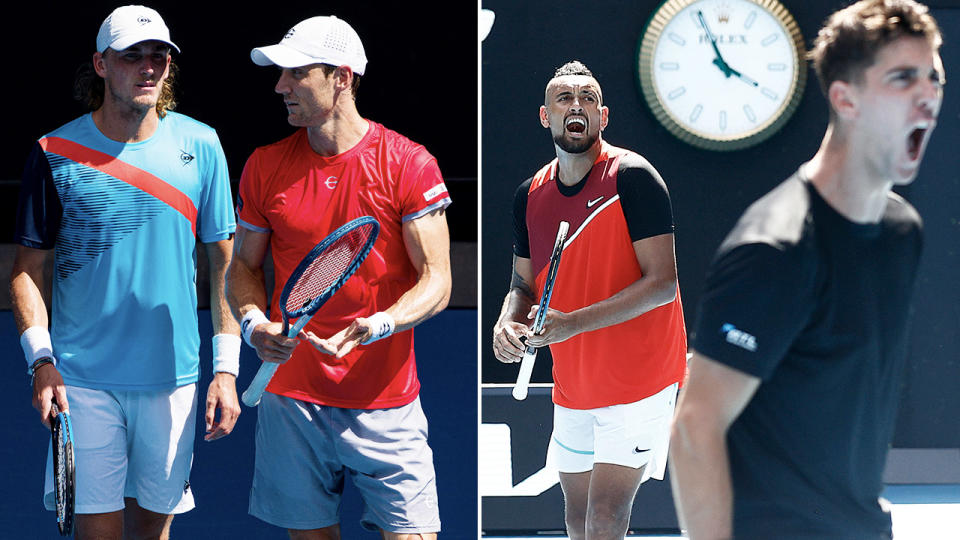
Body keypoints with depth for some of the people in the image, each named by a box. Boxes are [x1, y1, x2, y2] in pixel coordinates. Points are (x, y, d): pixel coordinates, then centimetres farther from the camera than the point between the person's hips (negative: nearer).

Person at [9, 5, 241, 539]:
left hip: (172, 376, 1)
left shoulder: (200, 146, 0)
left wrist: (227, 368, -1)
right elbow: (28, 267, 3)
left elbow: (224, 259, 4)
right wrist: (41, 359, -10)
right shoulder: (56, 153, -3)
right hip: (83, 378, -1)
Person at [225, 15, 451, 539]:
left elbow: (436, 282, -7)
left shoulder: (409, 164, -6)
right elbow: (243, 265, 14)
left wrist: (379, 325, -25)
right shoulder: (264, 166, 5)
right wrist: (255, 323, -7)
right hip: (291, 396, 3)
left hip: (386, 404, -3)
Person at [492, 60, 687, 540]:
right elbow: (524, 285, 15)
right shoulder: (530, 195, 5)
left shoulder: (632, 177, -14)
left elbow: (663, 282, -19)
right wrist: (507, 323, -10)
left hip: (638, 381, -6)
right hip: (572, 387, 6)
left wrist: (573, 322, -25)